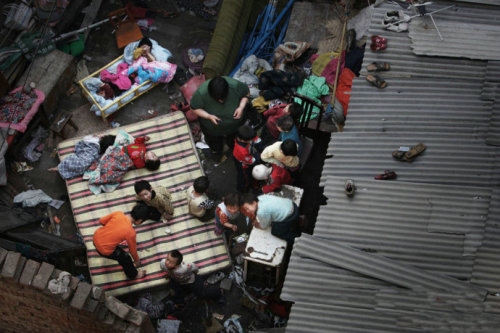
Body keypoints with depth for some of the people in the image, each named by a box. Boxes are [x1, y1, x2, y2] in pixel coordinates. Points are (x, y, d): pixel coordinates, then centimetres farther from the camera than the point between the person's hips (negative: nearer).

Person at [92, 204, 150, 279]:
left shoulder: (118, 213, -13)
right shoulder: (131, 232, -23)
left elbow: (101, 221, 0)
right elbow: (132, 249, -5)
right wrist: (137, 261, 15)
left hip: (96, 237, 6)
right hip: (104, 250, -6)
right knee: (125, 258, 14)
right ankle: (133, 275, 38)